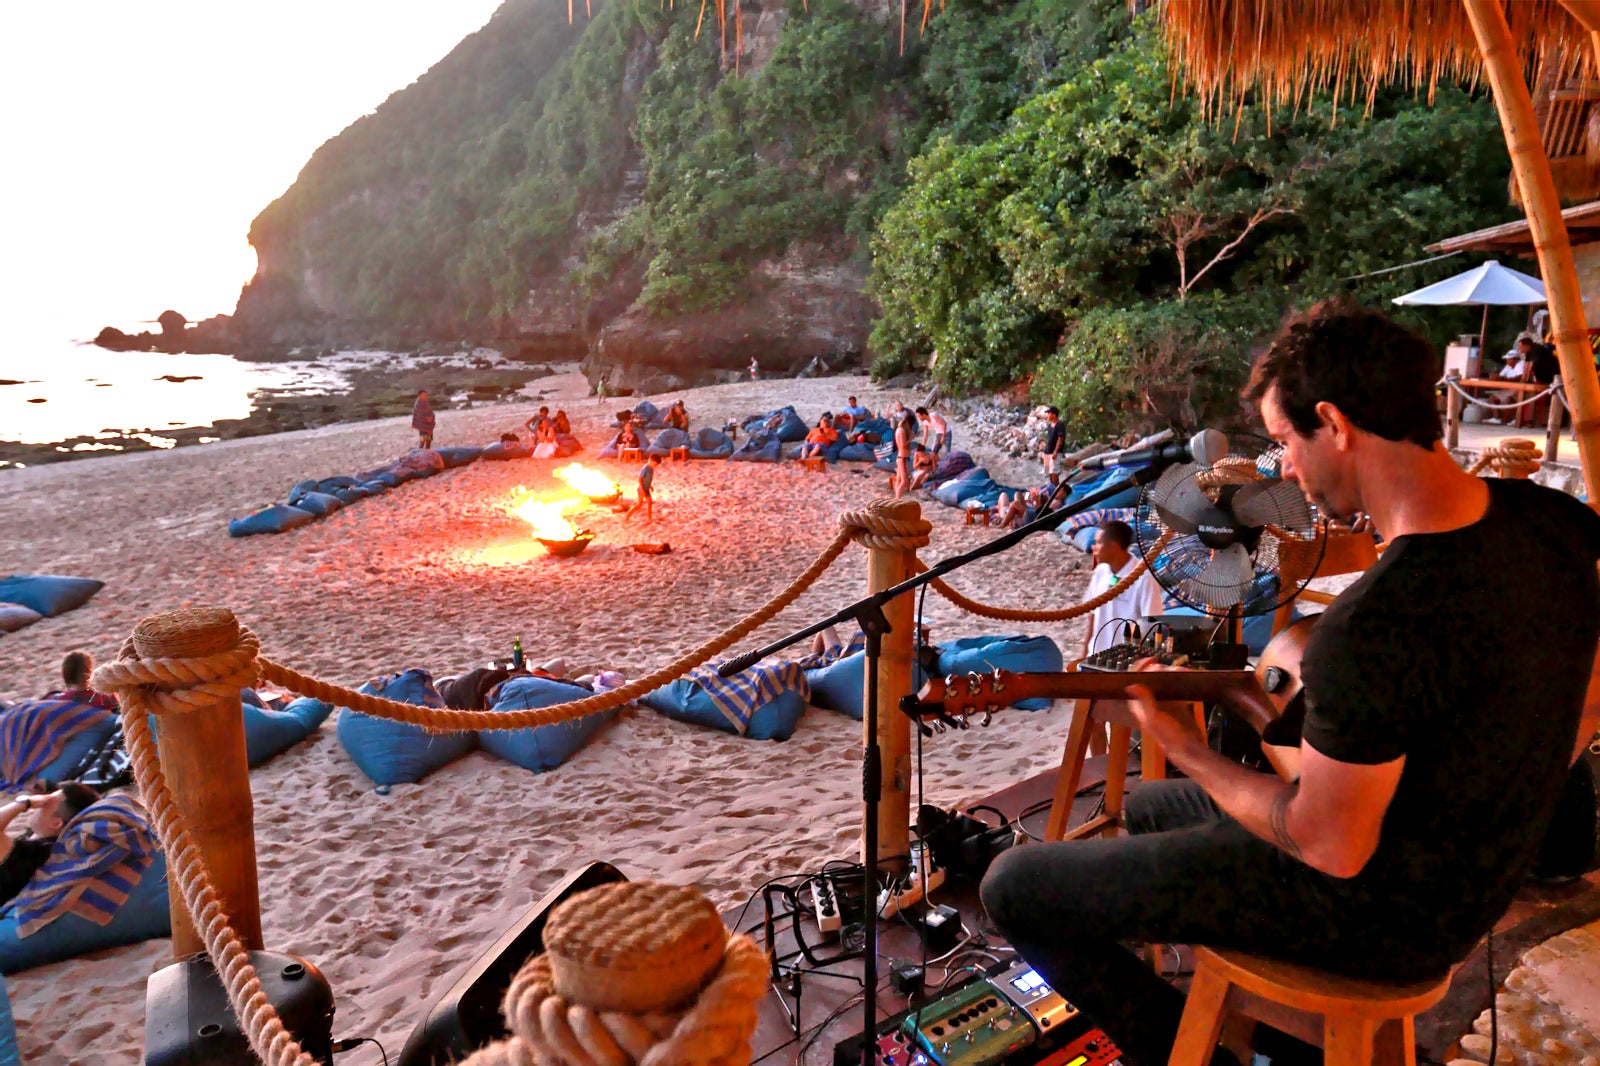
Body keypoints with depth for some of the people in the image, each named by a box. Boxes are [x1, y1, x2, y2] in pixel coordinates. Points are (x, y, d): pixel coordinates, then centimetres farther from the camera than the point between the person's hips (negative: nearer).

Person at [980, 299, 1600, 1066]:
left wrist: (1182, 746, -11)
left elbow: (1330, 848, -24)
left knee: (1016, 887, -4)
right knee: (1148, 807, 28)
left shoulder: (1372, 626, -35)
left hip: (1378, 911, -8)